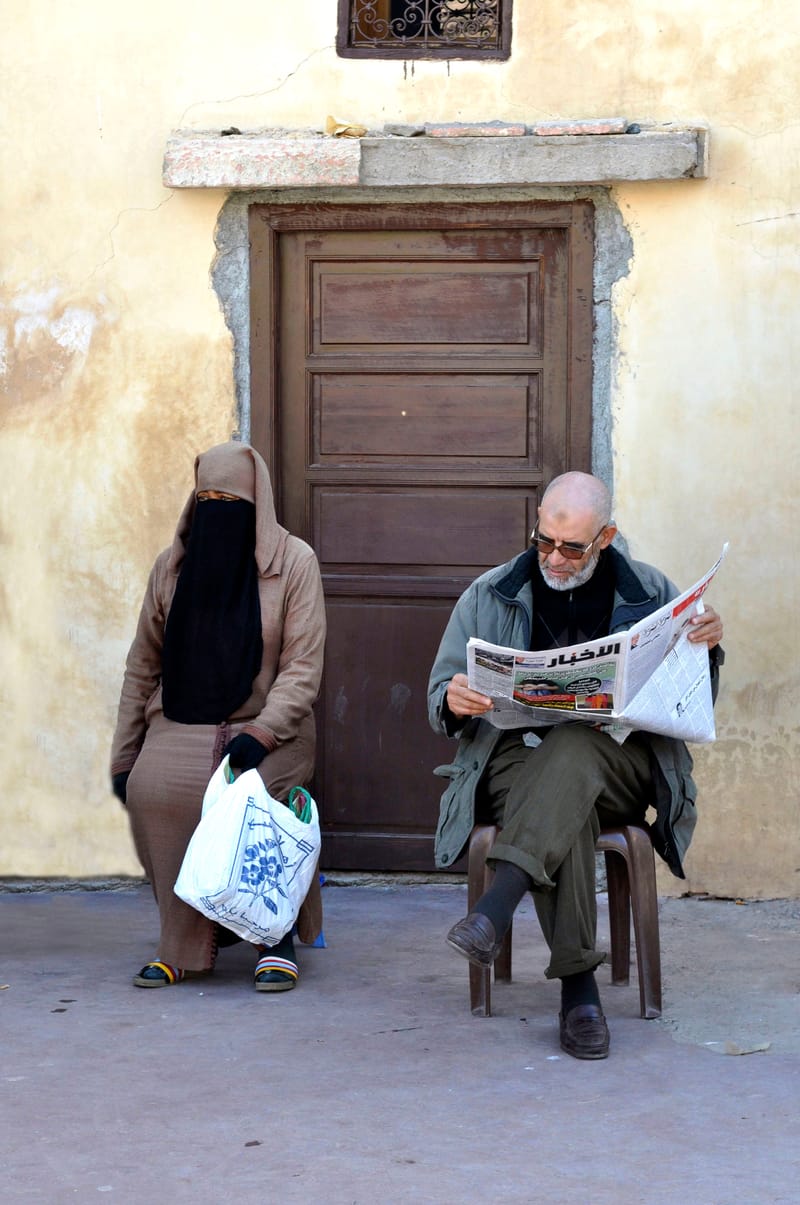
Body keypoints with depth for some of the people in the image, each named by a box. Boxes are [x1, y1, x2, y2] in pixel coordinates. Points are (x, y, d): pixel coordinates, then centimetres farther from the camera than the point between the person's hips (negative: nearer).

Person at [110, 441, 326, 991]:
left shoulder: (294, 562, -4)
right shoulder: (173, 565, 7)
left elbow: (303, 668, -9)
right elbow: (143, 667, 12)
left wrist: (259, 734, -23)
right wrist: (124, 756, 7)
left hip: (267, 724, -3)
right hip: (181, 724, 3)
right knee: (153, 787, -28)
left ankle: (277, 935, -13)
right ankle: (185, 942, -13)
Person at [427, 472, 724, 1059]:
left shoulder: (652, 592, 12)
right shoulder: (489, 596, 13)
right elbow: (441, 698, 11)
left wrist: (707, 647, -7)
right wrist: (454, 702, -15)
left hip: (622, 766, 0)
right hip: (517, 759, 0)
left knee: (573, 746, -37)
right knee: (565, 805, -36)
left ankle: (496, 909, -49)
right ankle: (578, 982, -37)